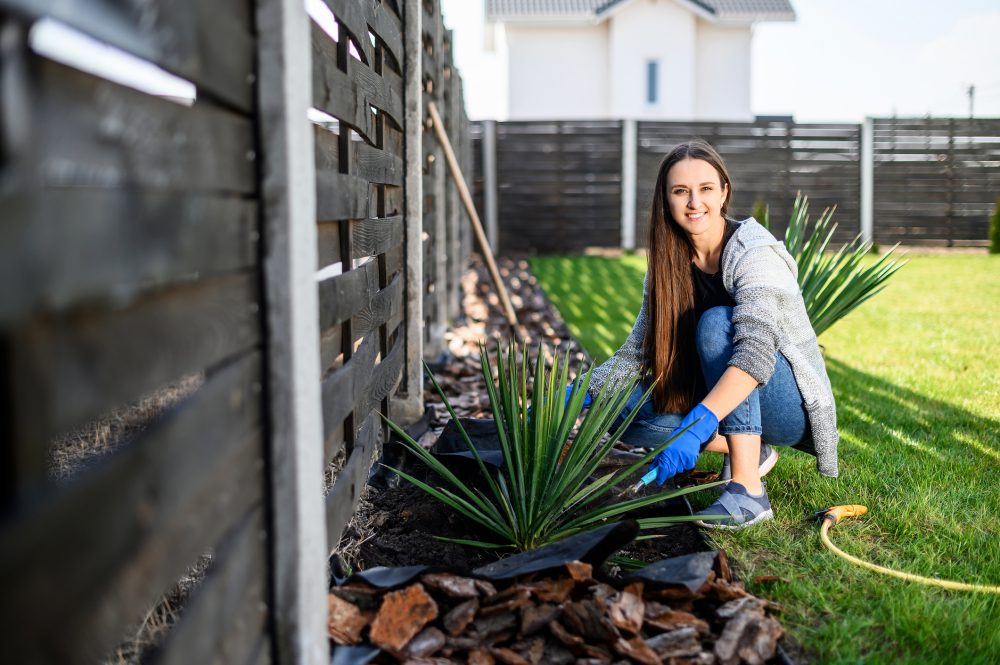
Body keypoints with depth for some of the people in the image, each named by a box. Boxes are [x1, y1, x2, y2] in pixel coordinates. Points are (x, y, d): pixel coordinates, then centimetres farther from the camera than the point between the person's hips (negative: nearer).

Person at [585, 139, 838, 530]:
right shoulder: (668, 267, -1)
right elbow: (636, 355, -1)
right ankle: (750, 450, -1)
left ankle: (747, 490, -33)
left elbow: (755, 353, -36)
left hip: (792, 406, -6)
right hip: (724, 404, 6)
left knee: (717, 322, -32)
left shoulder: (754, 253, -21)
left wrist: (697, 426, -49)